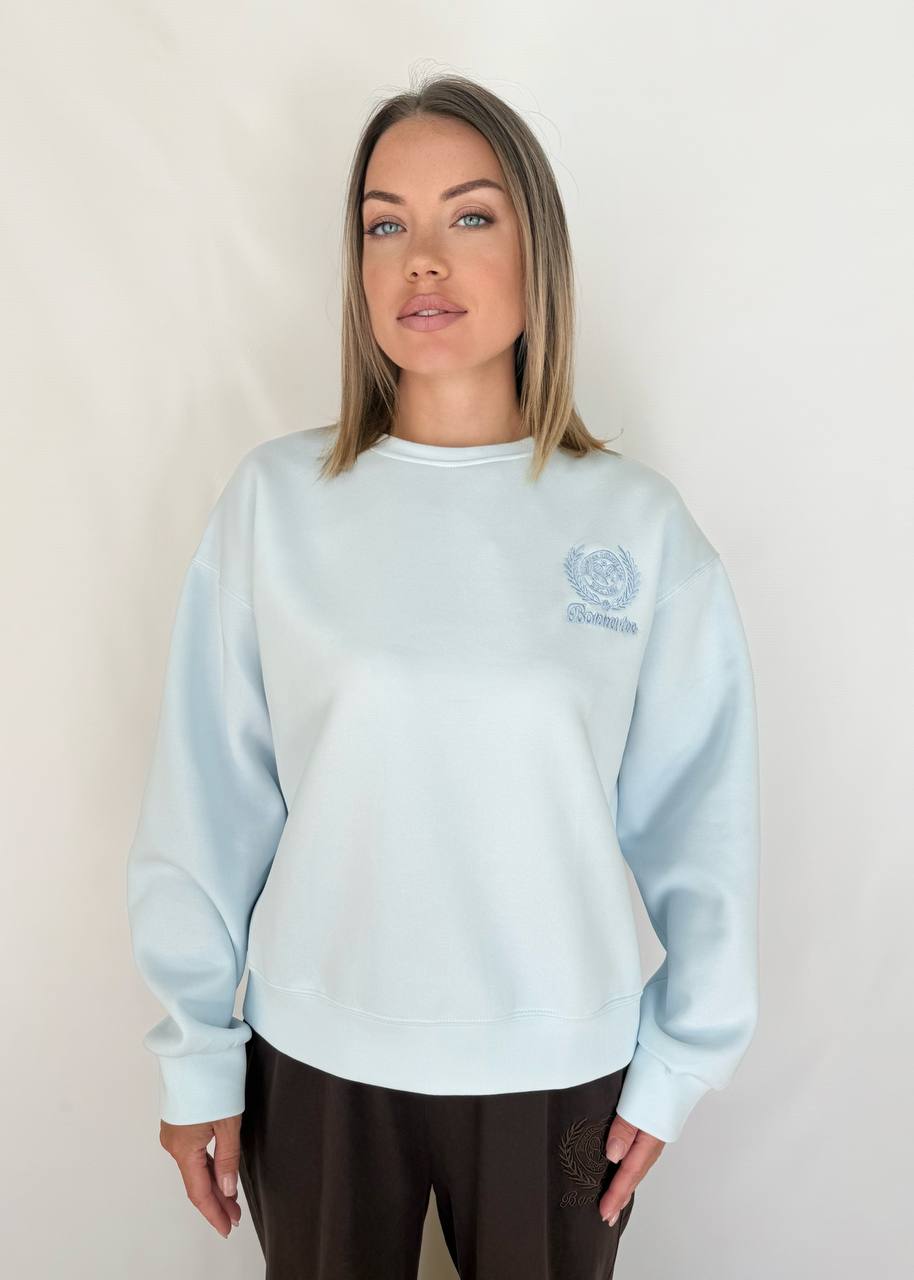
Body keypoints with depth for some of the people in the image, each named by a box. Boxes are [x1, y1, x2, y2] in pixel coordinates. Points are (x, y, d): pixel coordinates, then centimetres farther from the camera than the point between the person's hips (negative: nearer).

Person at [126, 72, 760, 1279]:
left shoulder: (637, 521, -8)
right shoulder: (274, 499, -8)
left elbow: (702, 816, -2)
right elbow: (207, 798, -4)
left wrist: (682, 1058, 1)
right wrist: (196, 1049, 0)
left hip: (560, 1068, 0)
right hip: (315, 1058, 1)